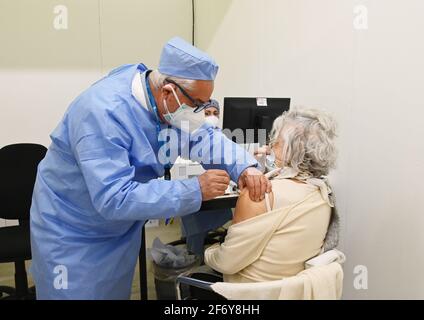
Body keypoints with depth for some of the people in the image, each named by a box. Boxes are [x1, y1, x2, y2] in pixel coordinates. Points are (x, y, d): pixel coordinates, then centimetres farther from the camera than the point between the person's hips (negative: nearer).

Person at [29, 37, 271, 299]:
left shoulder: (168, 102, -10)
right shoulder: (105, 112, -34)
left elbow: (207, 138, 0)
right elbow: (114, 199, -39)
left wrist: (245, 168, -20)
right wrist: (195, 190, -38)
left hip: (123, 228, 7)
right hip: (72, 233, -7)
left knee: (118, 292, 20)